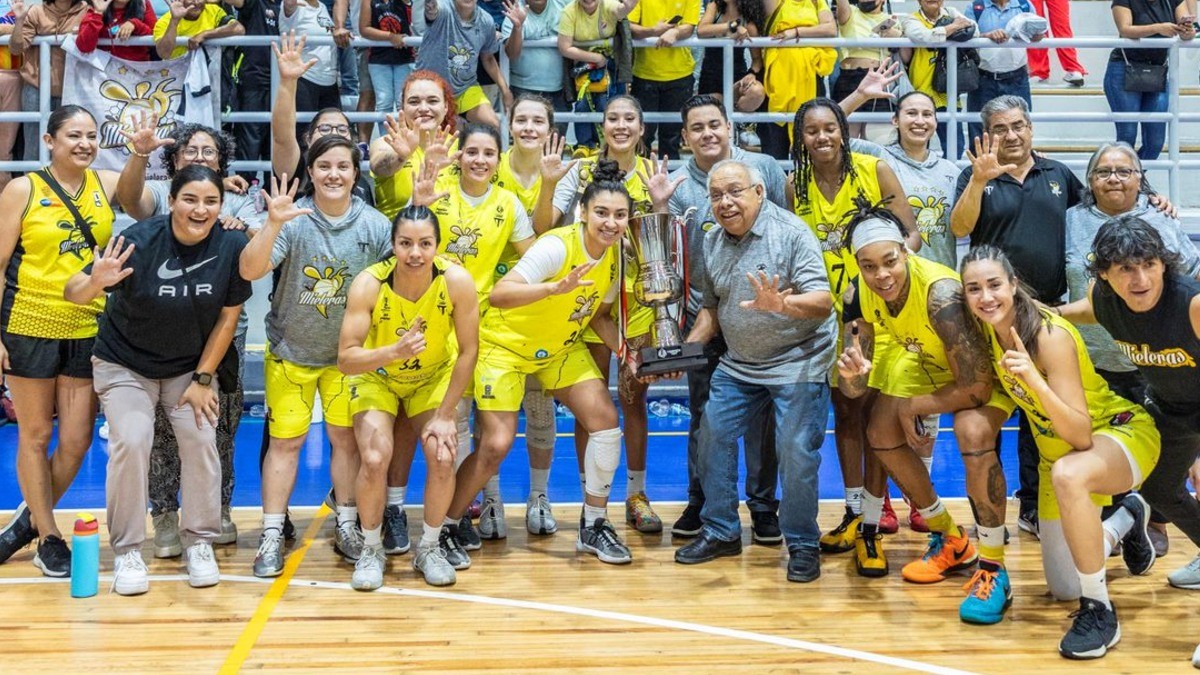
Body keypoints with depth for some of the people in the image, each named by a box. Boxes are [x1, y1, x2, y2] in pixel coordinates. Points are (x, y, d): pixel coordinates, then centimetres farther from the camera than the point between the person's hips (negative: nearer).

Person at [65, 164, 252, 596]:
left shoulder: (232, 246, -17)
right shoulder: (140, 240, -24)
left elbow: (228, 317, -7)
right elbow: (74, 294, -25)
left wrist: (202, 378, -7)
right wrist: (95, 283, -49)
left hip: (191, 366, 2)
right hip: (125, 365, -2)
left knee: (201, 441, -10)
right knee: (131, 442, -16)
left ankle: (200, 543, 9)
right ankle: (127, 551, 0)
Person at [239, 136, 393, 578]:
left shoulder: (375, 226, -8)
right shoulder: (293, 220, -14)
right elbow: (250, 271, -24)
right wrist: (272, 225, -39)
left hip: (347, 354, 2)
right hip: (290, 352, -1)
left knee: (346, 438, 8)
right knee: (285, 442, 3)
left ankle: (347, 528, 23)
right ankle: (272, 537, 11)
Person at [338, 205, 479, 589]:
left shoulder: (457, 281, -27)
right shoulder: (369, 284, -30)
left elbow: (468, 351, -16)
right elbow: (346, 360, -32)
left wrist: (444, 415, -15)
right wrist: (395, 351, -50)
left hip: (434, 377, 1)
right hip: (377, 377, -1)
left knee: (442, 455, -17)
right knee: (375, 459, -20)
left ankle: (429, 548, 8)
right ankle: (371, 550, 5)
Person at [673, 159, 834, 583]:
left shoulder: (791, 233, -17)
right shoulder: (712, 242, 3)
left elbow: (823, 304, -25)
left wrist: (781, 303, -44)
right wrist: (688, 346, -2)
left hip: (797, 361, -6)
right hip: (738, 364, 7)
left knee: (796, 453, -9)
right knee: (713, 436, 6)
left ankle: (803, 544, 9)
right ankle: (721, 532, 21)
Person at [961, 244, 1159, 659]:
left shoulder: (1050, 335, -30)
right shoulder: (988, 331, -12)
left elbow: (1081, 436, -35)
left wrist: (1034, 380, -47)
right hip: (1058, 451, 7)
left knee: (1068, 474, -43)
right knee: (1063, 589, 13)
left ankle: (1100, 613, -27)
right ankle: (1126, 520, 42)